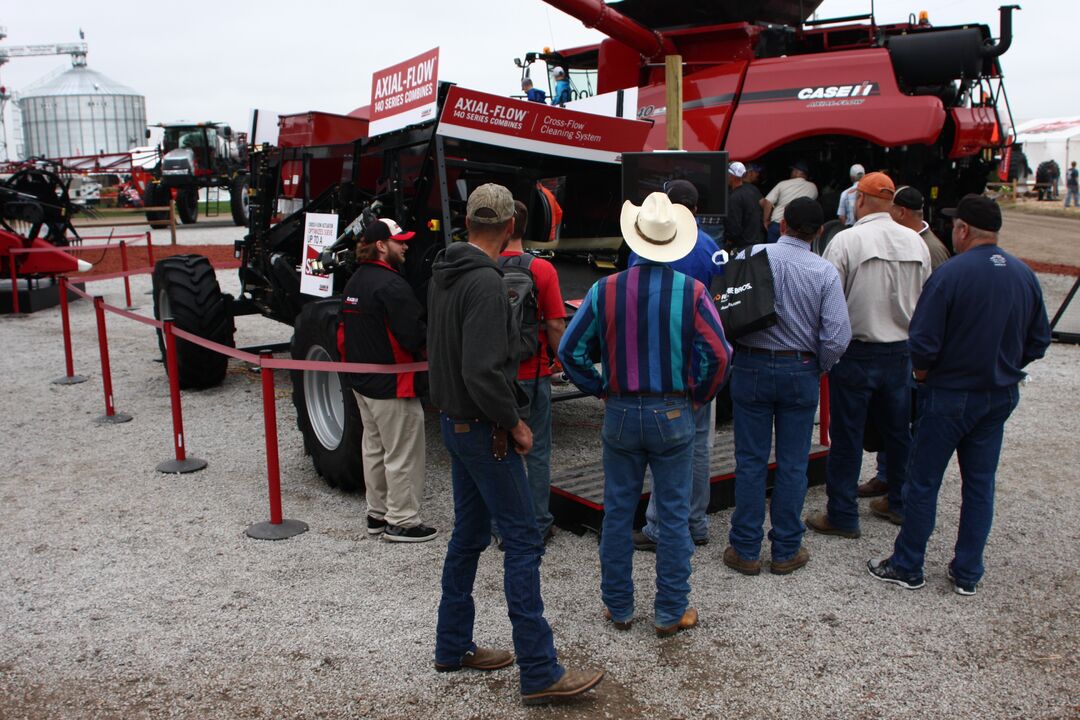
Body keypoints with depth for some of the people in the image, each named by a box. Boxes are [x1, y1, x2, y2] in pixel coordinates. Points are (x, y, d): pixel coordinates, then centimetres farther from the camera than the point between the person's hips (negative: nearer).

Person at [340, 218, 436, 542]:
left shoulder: (354, 282, 11)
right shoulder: (389, 284, -20)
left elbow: (345, 331, 18)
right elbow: (414, 335, -23)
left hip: (362, 382, 10)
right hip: (392, 384, -10)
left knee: (374, 449, 18)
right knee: (403, 454, 0)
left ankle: (377, 514, 28)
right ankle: (401, 522, 8)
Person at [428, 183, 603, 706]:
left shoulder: (443, 274, 9)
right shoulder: (485, 282, -21)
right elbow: (483, 371, -27)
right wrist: (514, 422, -15)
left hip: (454, 421, 10)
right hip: (483, 428, -10)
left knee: (468, 534, 18)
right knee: (522, 542, -4)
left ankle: (452, 647, 30)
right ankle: (539, 673, 2)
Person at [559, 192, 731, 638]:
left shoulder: (605, 290, -4)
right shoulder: (692, 292, -8)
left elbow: (570, 350, -2)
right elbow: (718, 355, -12)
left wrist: (601, 390, 8)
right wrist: (697, 398, 2)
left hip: (620, 414, 1)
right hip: (673, 414, -1)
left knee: (618, 512, 13)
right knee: (673, 514, 9)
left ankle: (618, 607, 25)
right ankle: (672, 613, 18)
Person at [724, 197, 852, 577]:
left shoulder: (750, 257, -8)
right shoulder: (825, 272, -8)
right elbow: (837, 336, -11)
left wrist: (733, 355, 8)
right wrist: (820, 367, 7)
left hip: (751, 368, 0)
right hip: (800, 372, 0)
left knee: (750, 462, 8)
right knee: (792, 466, 10)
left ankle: (745, 551, 16)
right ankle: (786, 552, 20)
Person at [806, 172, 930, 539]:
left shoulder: (846, 240, -14)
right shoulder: (916, 242, 2)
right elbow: (925, 300, 10)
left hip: (856, 353, -5)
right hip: (901, 351, 5)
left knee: (847, 435, 4)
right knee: (898, 429, 18)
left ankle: (842, 515, 12)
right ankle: (899, 502, 32)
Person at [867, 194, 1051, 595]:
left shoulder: (950, 274, -19)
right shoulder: (1026, 276, 0)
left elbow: (923, 343, -19)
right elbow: (1039, 342, 8)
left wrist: (923, 373, 0)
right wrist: (1002, 367, 16)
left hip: (949, 396, -6)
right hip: (1001, 397, 6)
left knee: (923, 483, 7)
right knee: (980, 484, 14)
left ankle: (907, 568, 18)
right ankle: (968, 574, 23)